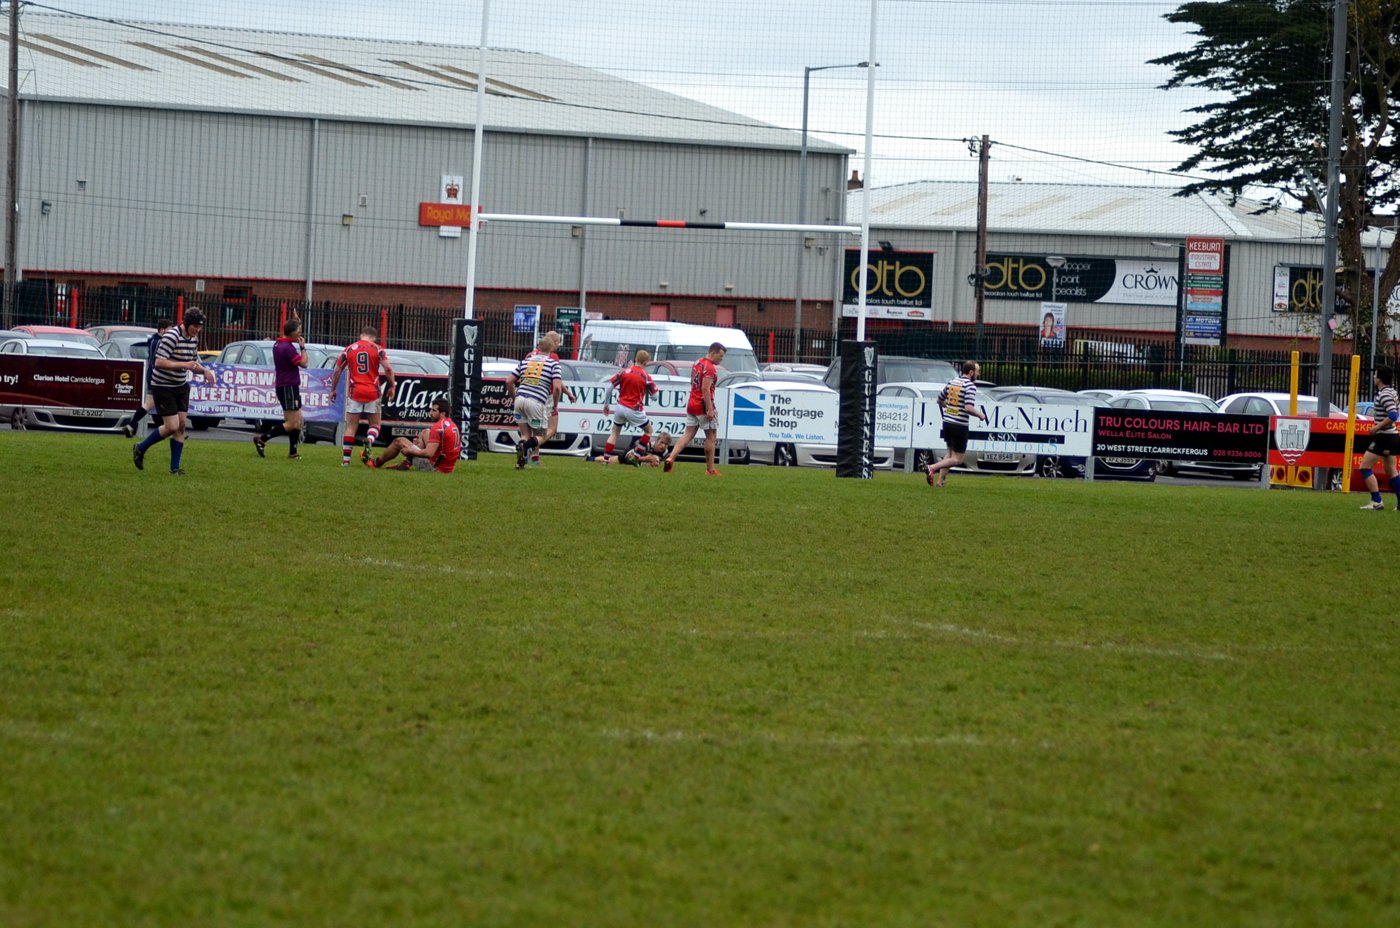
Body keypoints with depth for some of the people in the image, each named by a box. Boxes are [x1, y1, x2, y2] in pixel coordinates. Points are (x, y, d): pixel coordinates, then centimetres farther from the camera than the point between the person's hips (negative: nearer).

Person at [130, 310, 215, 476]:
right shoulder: (171, 336, -21)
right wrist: (183, 365, -31)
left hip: (181, 387, 8)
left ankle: (175, 468, 7)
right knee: (172, 426, -11)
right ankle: (140, 449, 10)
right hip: (163, 387, -8)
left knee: (181, 425, 1)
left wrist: (204, 371, -2)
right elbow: (159, 362, -26)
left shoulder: (194, 339, 6)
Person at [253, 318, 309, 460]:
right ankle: (262, 439, -6)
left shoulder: (278, 345, 11)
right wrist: (303, 347, -4)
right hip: (288, 388, -10)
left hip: (283, 386, 10)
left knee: (298, 421, 11)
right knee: (291, 424, -8)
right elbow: (303, 363, -17)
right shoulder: (287, 347, -19)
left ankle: (293, 453, 10)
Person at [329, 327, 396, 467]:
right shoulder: (377, 349, 1)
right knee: (375, 425, 10)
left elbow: (337, 371, 10)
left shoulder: (349, 350, 7)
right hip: (372, 393, -1)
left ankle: (346, 459, 3)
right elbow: (388, 369, -9)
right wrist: (391, 387, 4)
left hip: (354, 393, 1)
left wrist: (333, 390, 21)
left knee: (351, 427, 7)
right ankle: (369, 441, -23)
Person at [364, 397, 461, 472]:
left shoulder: (438, 427, -21)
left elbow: (429, 453, -26)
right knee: (425, 432, 24)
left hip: (436, 467, -8)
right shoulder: (454, 426, 8)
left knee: (399, 441, 5)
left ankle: (377, 463, 28)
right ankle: (407, 464, 27)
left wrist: (411, 451, -10)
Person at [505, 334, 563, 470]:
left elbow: (509, 381, 13)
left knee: (525, 434, 16)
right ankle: (530, 443, -26)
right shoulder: (553, 363, 3)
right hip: (537, 402, -3)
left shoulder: (526, 360, 15)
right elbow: (557, 387, -8)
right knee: (539, 435, 10)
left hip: (520, 399, 3)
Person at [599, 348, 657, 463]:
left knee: (614, 432, 18)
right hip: (634, 410, -3)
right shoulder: (646, 377, -8)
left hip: (621, 407, 3)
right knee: (648, 430, 18)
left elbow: (610, 386, -3)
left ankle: (606, 458, 10)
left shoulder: (624, 372, -2)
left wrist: (606, 404, 8)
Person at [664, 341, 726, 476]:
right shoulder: (709, 368, -15)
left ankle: (671, 457, -13)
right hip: (703, 406, -8)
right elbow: (705, 389, -23)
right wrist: (710, 409, -24)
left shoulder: (697, 364, 14)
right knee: (711, 436, 4)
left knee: (688, 434, 5)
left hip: (692, 404, 8)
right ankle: (710, 469, 8)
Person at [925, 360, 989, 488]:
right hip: (960, 425, -8)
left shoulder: (953, 382, 9)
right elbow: (969, 408, -24)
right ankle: (933, 467, -18)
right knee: (957, 460, 0)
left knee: (950, 453, 23)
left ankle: (940, 481, 19)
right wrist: (980, 415, -6)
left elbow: (940, 401, 19)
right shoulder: (970, 386, -14)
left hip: (947, 421, 8)